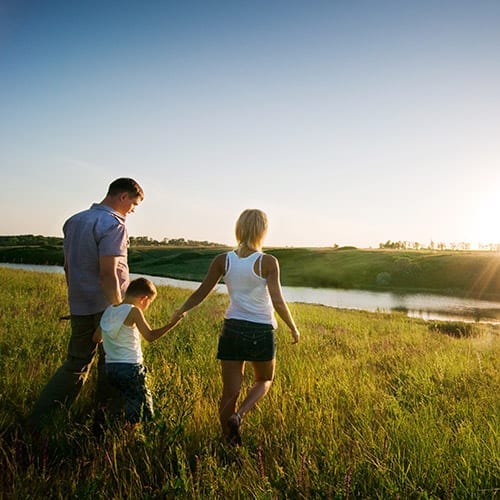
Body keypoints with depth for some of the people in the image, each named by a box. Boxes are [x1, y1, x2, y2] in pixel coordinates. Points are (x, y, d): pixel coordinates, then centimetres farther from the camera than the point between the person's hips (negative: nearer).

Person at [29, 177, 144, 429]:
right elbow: (108, 274, -22)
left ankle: (38, 420, 17)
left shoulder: (74, 221, 11)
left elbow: (67, 266, 15)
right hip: (106, 305, -7)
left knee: (76, 363, 17)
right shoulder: (113, 225, -16)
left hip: (79, 306, 7)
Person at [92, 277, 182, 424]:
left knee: (130, 401, 19)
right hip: (130, 367, -7)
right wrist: (172, 323, -16)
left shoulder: (109, 310, 9)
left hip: (110, 367, 7)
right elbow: (150, 336, -17)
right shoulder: (133, 311, -12)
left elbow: (96, 338, 16)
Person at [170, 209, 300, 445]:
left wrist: (180, 311, 21)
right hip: (261, 332, -2)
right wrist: (293, 328, 0)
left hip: (232, 330, 3)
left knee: (230, 392, 12)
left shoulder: (223, 261, -1)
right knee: (264, 381, 23)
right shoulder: (268, 262, -10)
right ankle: (238, 416, 1)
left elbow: (201, 293, 4)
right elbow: (277, 301, -15)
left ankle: (229, 440, 19)